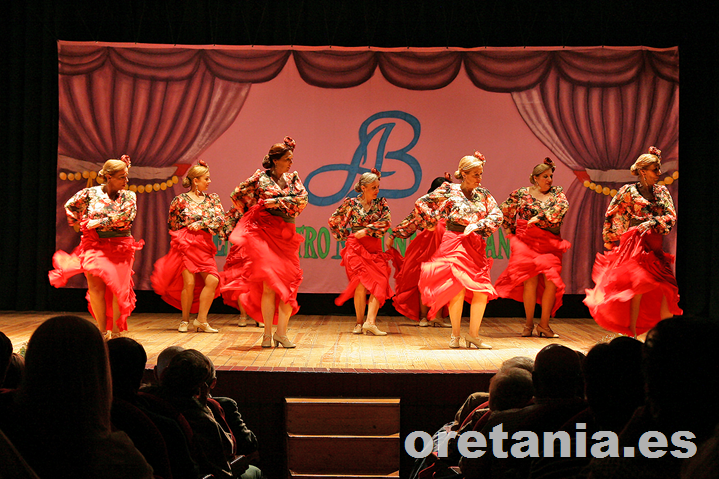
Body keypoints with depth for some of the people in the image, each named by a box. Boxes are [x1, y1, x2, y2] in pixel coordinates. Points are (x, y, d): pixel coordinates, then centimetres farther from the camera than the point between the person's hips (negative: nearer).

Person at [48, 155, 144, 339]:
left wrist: (98, 222, -14)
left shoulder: (128, 196, 1)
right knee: (95, 286, -9)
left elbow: (126, 217, -17)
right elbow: (69, 206, 18)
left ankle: (115, 332, 7)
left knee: (118, 288, -3)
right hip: (95, 246, 0)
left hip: (120, 248, 0)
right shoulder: (90, 193, 1)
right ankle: (102, 331, 0)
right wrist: (78, 224, 15)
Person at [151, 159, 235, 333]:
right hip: (186, 245, -4)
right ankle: (185, 320, 6)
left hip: (205, 247, 4)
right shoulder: (181, 200, 3)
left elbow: (220, 219, -1)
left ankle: (201, 319, -4)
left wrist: (199, 225, -9)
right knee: (189, 283, -11)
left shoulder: (212, 199, 13)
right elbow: (172, 224, 11)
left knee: (212, 280, -13)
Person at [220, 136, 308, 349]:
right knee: (269, 283, -8)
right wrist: (252, 212, 14)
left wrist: (274, 202, -8)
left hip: (286, 235, 4)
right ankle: (268, 334, -2)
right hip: (264, 233, -4)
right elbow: (237, 194, 7)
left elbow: (303, 199, -3)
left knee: (289, 284, -3)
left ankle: (281, 333, 3)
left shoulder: (293, 178, 12)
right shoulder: (261, 177, 3)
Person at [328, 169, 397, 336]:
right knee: (361, 282, -13)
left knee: (380, 283, -11)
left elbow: (385, 221, -9)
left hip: (375, 249, 3)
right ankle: (359, 322, -5)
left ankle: (370, 322, -15)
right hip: (356, 248, -3)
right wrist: (345, 235, 8)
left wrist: (366, 231, -14)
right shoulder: (351, 203, 2)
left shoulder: (381, 203, 7)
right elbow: (333, 221, 9)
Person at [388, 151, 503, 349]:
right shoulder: (449, 191, 1)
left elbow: (497, 215, 4)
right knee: (458, 288, -16)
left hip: (476, 247, 5)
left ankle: (473, 335, 10)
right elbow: (421, 204, 3)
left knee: (482, 291, -4)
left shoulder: (483, 194, 13)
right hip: (454, 243, -5)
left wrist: (477, 225, -11)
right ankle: (455, 334, 0)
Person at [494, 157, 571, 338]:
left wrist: (539, 217, -17)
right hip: (526, 241, -2)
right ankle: (528, 323, 4)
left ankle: (544, 324, 4)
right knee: (531, 280, -10)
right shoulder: (521, 194, 5)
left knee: (552, 281, -9)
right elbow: (504, 211, 11)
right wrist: (511, 232, 11)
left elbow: (562, 206, -10)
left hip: (551, 243, 2)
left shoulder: (557, 192, 10)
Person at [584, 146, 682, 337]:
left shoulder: (662, 191, 13)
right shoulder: (629, 191, 1)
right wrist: (611, 242, 3)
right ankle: (632, 334, -6)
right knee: (639, 286, -13)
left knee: (667, 287, -2)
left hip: (657, 246, 5)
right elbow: (612, 218, 3)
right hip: (636, 244, -5)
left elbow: (671, 217, 4)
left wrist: (651, 223, -11)